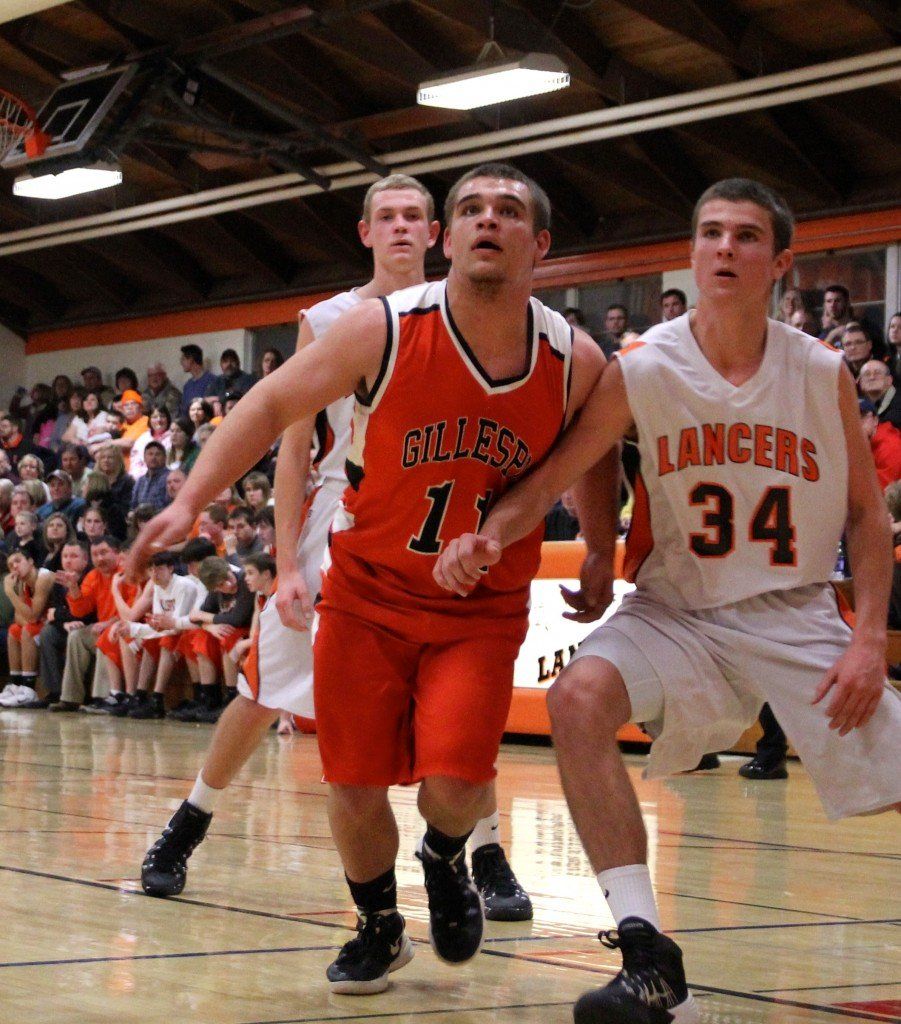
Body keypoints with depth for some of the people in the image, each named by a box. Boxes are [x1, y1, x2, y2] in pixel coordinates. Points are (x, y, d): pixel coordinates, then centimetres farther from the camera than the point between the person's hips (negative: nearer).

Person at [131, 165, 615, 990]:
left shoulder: (576, 362, -10)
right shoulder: (384, 330, -15)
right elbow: (273, 406, -4)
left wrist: (602, 560, 6)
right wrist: (190, 502, -11)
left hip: (484, 608, 0)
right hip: (368, 592, 0)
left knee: (452, 785, -17)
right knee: (354, 789, 0)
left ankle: (446, 858, 21)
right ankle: (379, 928, 30)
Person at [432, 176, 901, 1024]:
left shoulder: (823, 376, -3)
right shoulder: (640, 373, -7)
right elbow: (550, 480, -6)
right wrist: (487, 537, -27)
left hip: (797, 614, 1)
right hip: (677, 608, -1)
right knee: (578, 696, -29)